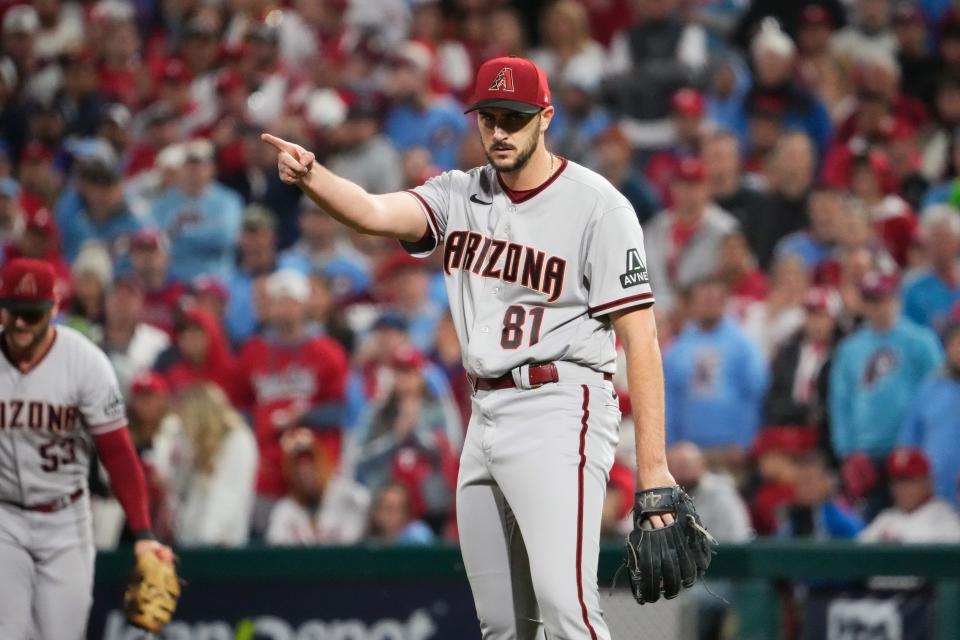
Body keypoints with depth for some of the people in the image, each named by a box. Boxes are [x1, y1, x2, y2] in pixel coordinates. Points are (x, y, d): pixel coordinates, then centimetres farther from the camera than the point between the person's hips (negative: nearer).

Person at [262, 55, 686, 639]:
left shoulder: (597, 205, -7)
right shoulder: (461, 196, 10)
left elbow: (641, 336, -11)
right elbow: (376, 213, -8)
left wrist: (653, 466, -18)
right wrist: (310, 176, -30)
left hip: (559, 413, -7)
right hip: (487, 415, 7)